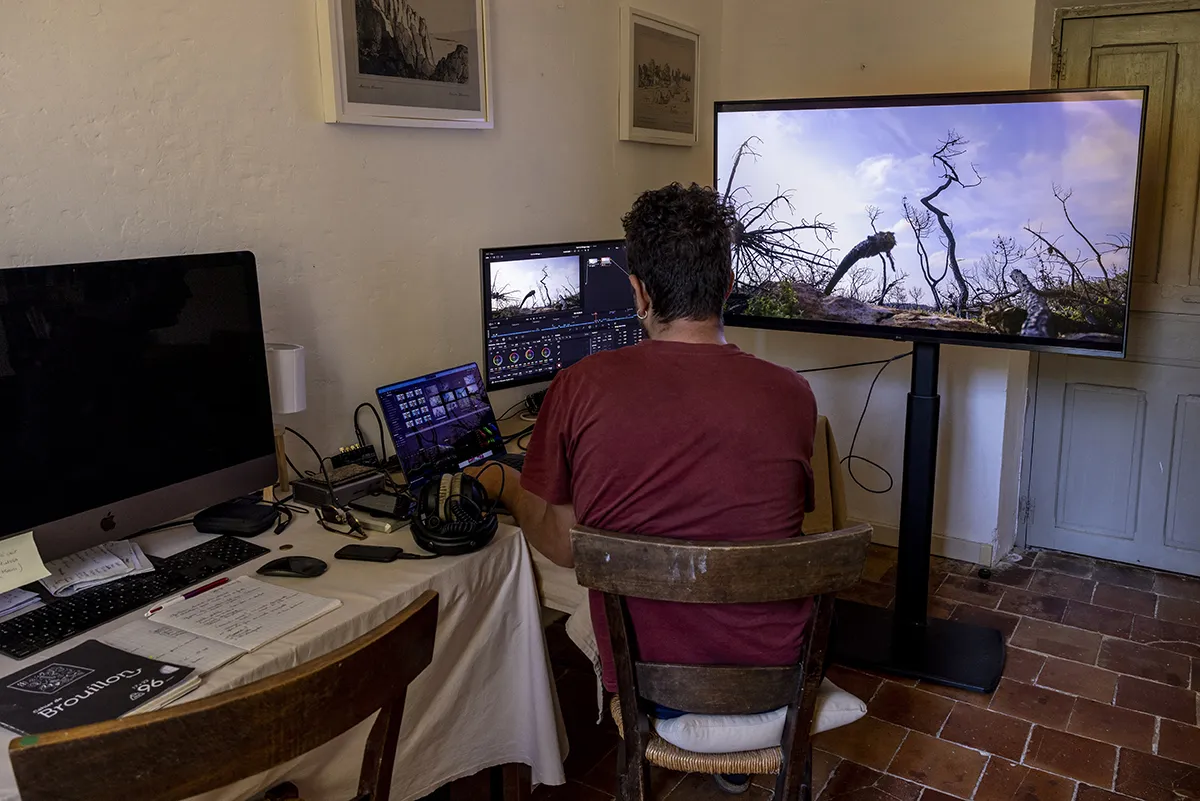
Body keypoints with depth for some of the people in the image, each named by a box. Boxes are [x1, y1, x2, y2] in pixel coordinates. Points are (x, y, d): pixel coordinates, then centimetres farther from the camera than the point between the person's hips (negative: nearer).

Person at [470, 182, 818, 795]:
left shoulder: (579, 388, -19)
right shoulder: (791, 394, -16)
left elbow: (562, 547, -7)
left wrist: (505, 486, 14)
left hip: (642, 676, 0)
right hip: (771, 673, 1)